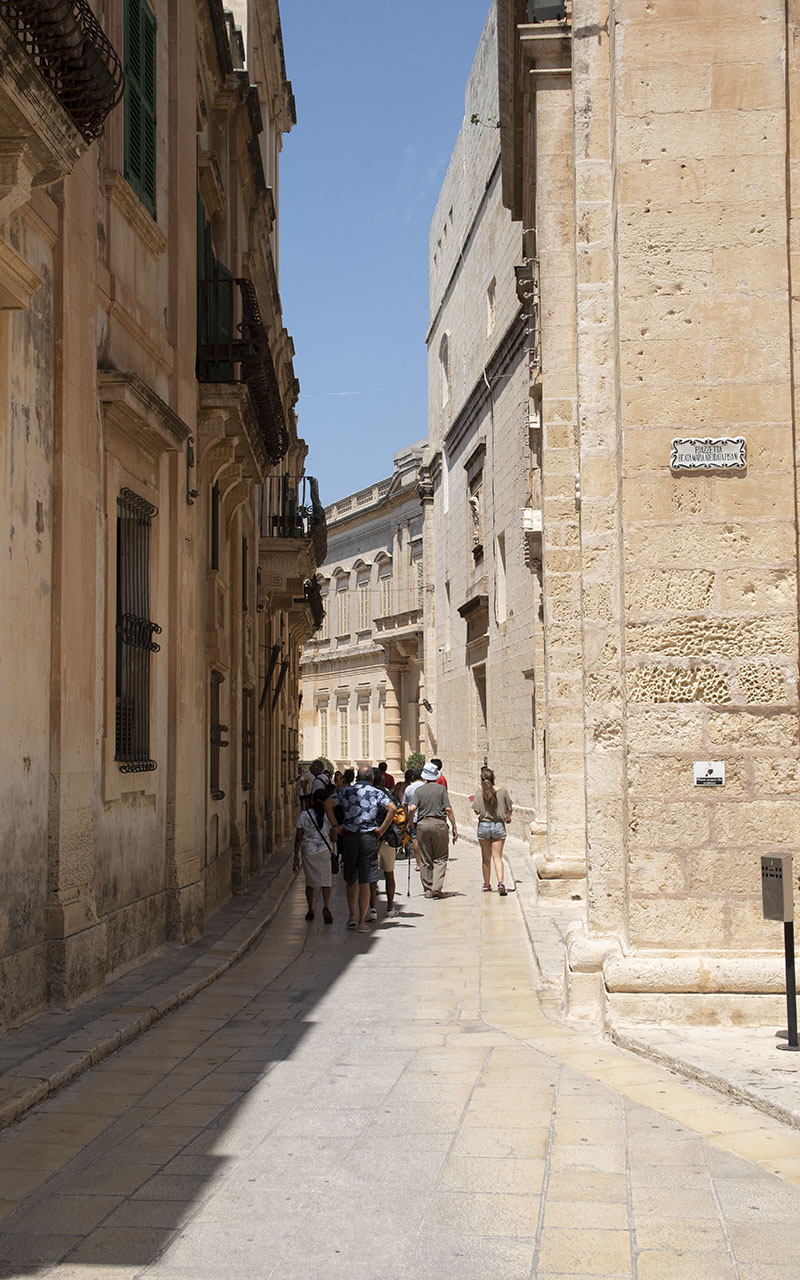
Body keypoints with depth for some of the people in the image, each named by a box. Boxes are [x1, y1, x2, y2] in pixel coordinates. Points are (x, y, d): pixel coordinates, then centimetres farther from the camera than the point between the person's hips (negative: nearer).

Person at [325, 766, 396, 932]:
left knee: (351, 880, 17)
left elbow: (328, 803, -7)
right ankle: (362, 922, 1)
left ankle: (352, 916, 14)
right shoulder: (377, 793, 3)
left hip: (349, 837, 1)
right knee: (365, 882, 1)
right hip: (369, 838, -1)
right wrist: (381, 829, -8)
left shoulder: (346, 791, 7)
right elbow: (392, 808, -14)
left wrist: (335, 825, -4)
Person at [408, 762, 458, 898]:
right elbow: (448, 809, -5)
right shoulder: (441, 789, 2)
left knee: (425, 860, 9)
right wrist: (454, 827, 0)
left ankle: (428, 889, 11)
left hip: (422, 824, 1)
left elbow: (413, 808, -8)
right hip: (439, 823, -1)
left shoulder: (419, 790, 5)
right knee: (440, 858, 5)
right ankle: (437, 887, -10)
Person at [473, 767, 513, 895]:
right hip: (499, 826, 0)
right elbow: (509, 809, 2)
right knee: (497, 857, 0)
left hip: (484, 825, 0)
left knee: (486, 858, 12)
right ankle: (501, 882, -19)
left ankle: (486, 885, 19)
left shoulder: (480, 793, -8)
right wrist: (508, 818, 23)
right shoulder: (502, 791, -5)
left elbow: (477, 811, -11)